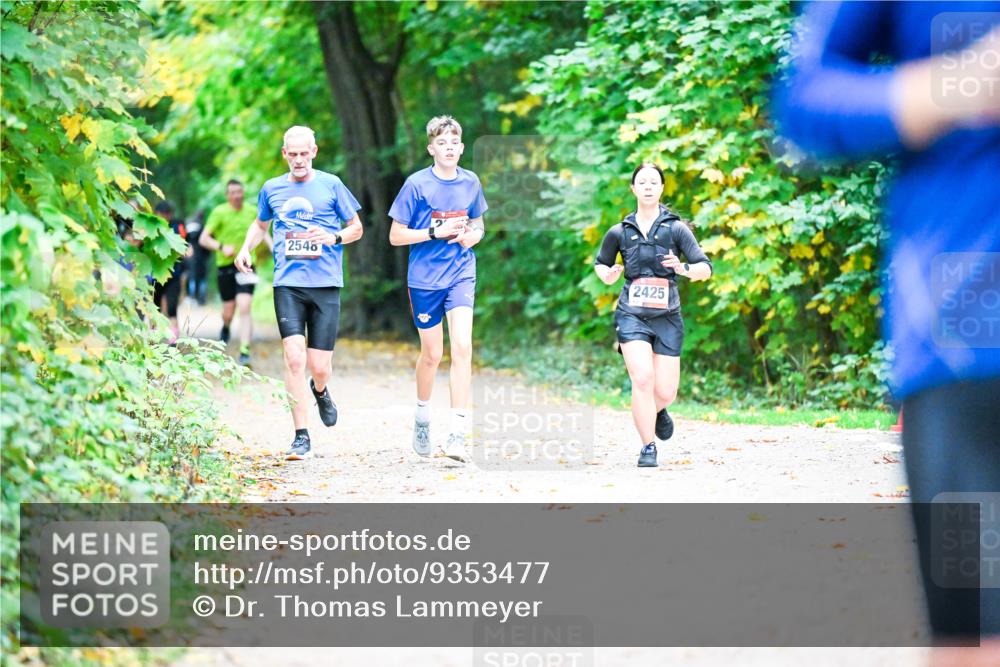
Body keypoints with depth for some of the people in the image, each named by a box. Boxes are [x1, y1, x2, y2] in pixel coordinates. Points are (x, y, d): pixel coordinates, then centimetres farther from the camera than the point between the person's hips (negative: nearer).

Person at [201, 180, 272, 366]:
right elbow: (203, 239, -10)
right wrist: (221, 247, -26)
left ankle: (245, 351, -16)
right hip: (225, 266, -1)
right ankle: (225, 328, 45)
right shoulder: (219, 212, -6)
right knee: (228, 312, 8)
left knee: (244, 308, -15)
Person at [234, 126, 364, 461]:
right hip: (288, 284, 1)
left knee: (318, 366, -1)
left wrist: (334, 238, -10)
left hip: (325, 284, -1)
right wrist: (246, 248, 10)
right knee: (294, 358, -13)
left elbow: (356, 227, 11)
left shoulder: (331, 185, 4)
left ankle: (320, 391, 38)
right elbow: (260, 224, 29)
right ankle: (301, 437, -7)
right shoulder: (272, 189, 11)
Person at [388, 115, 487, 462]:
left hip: (461, 275, 2)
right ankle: (422, 415, 35)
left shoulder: (471, 183, 3)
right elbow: (396, 236, -5)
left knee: (462, 347, -15)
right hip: (424, 279, -2)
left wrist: (473, 235, -5)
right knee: (432, 354, 8)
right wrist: (436, 232, -16)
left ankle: (458, 433, -16)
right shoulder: (416, 185, -7)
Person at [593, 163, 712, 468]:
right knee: (643, 379, -19)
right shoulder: (620, 232, 7)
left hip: (667, 316, 0)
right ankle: (647, 448, -6)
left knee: (665, 392, 0)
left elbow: (705, 268, -4)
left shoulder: (676, 228, 2)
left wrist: (684, 269, -25)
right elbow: (600, 263, 23)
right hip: (632, 315, 0)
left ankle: (657, 411, 38)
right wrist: (608, 275, -1)